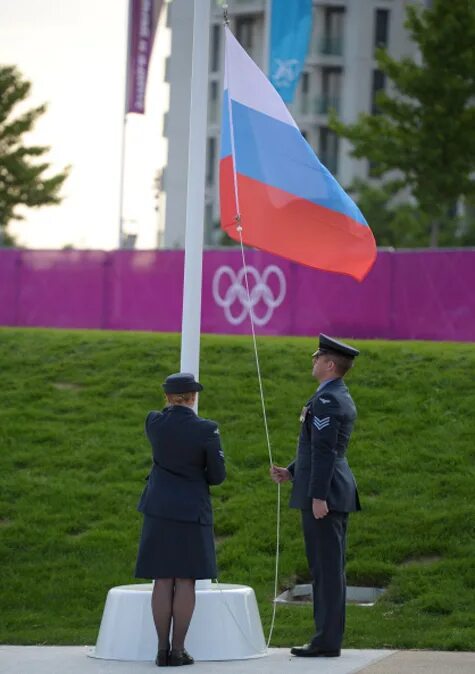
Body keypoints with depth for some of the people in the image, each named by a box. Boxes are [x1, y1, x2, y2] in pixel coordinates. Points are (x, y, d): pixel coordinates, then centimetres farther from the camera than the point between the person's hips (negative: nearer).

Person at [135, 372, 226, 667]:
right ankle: (178, 650, -1)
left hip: (159, 510, 3)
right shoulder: (206, 429, -11)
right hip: (193, 511, -3)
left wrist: (174, 406, 37)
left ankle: (162, 649, 2)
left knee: (163, 581, 4)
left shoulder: (154, 422, -2)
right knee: (186, 581, 1)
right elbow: (218, 475, -4)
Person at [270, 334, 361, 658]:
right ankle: (329, 637, 14)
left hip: (323, 495, -10)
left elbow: (324, 450, -20)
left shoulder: (326, 400, -15)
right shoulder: (342, 398, 18)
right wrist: (291, 472, 15)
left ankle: (327, 641, -6)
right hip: (339, 494, 10)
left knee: (327, 568, -8)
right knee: (329, 569, 11)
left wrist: (317, 496, -22)